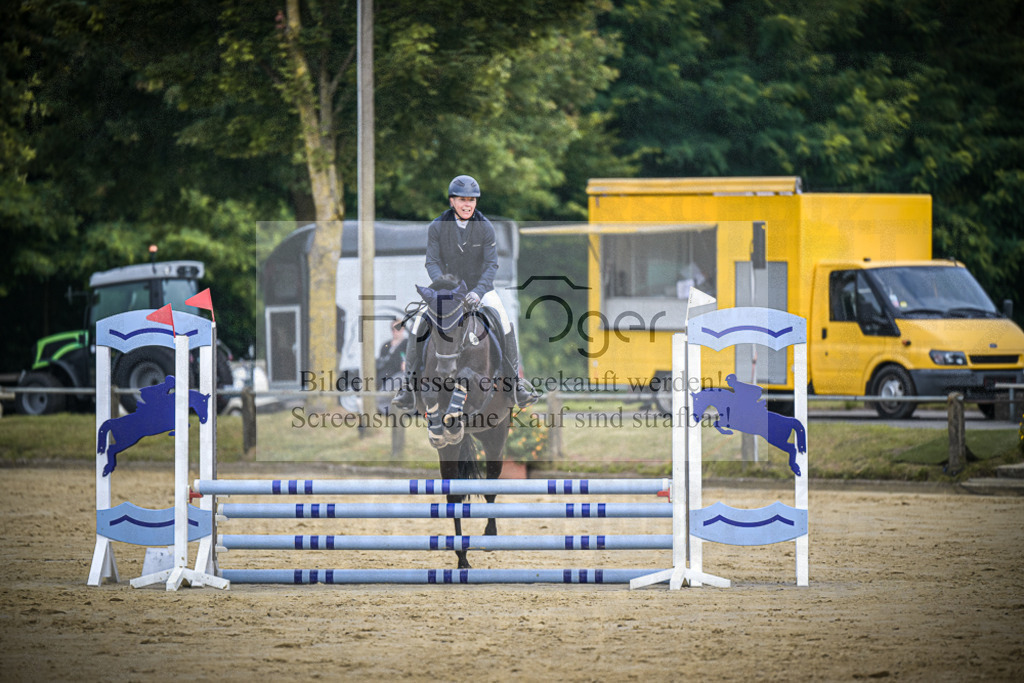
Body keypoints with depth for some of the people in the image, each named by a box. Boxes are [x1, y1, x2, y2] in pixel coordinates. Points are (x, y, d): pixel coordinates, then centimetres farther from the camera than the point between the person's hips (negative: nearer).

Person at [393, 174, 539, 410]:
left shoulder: (485, 227, -9)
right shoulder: (437, 227, -8)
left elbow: (491, 264, -12)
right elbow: (432, 262, -9)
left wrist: (478, 292, -28)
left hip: (480, 287, -1)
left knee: (503, 322, -25)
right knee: (419, 326, -20)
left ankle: (516, 382, -17)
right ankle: (409, 385, -10)